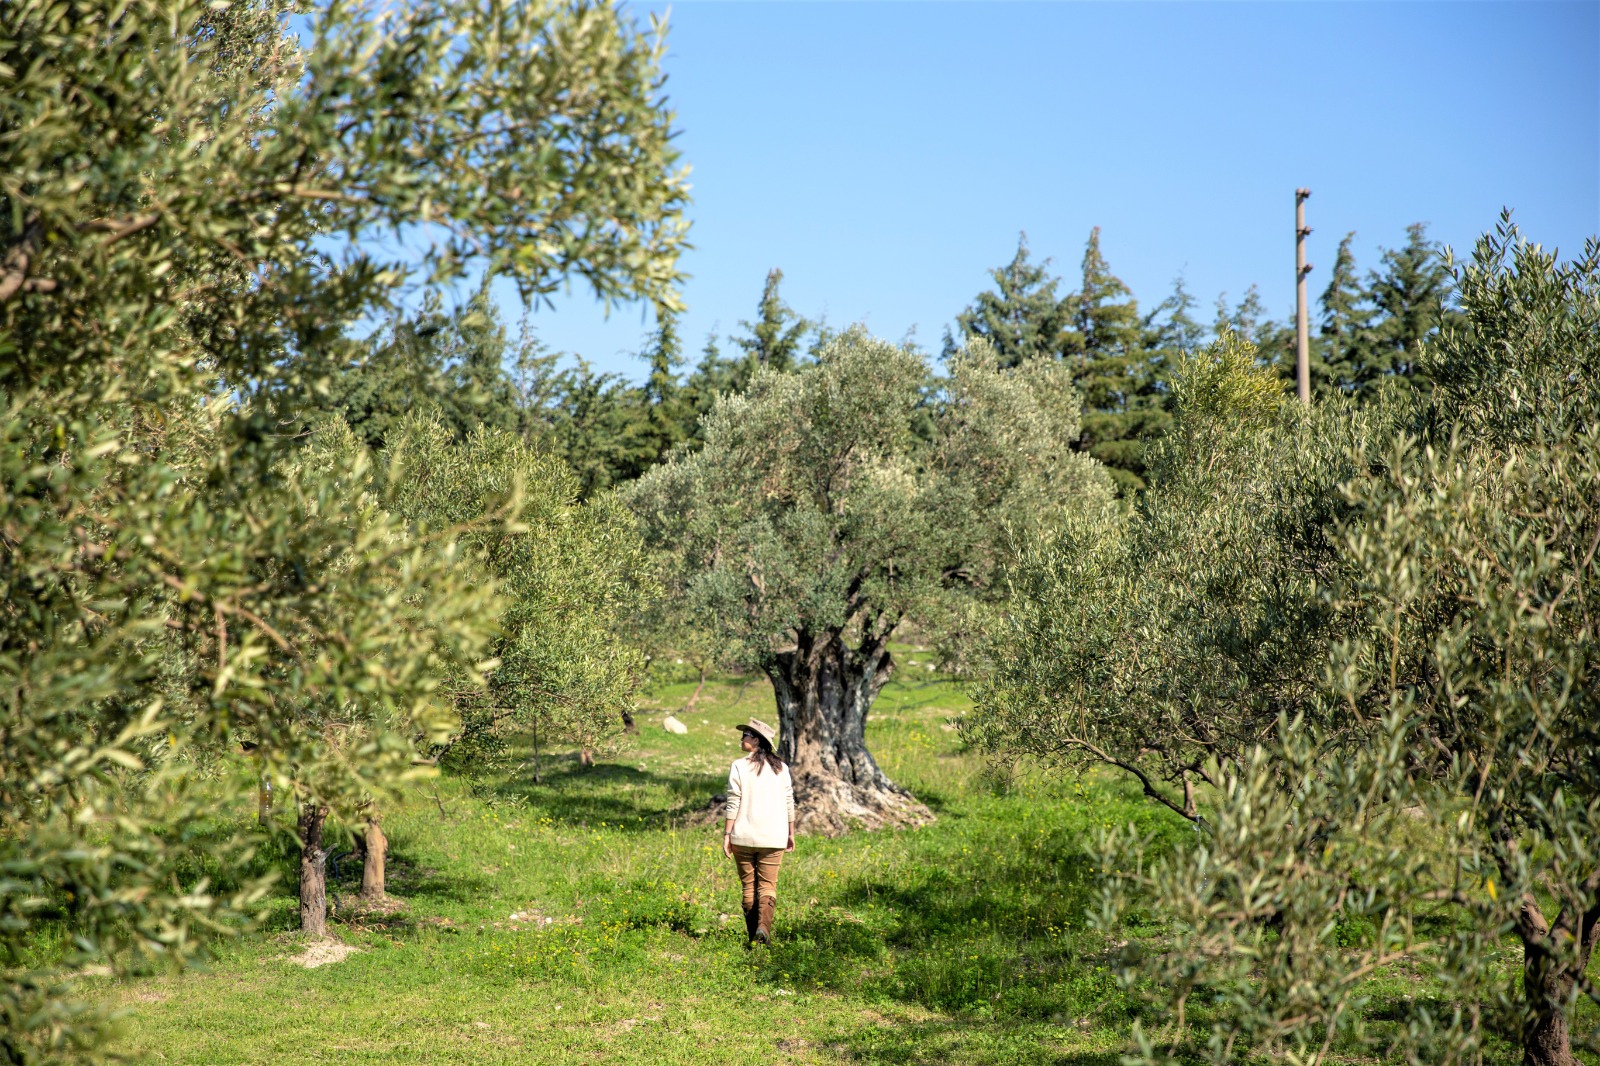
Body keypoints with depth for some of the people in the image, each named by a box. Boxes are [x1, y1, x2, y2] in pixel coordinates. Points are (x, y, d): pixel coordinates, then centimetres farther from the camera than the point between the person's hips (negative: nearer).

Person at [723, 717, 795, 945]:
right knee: (768, 884, 5)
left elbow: (733, 804, -8)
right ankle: (763, 926, -17)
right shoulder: (780, 768, 4)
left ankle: (752, 934, 11)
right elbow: (789, 804, 7)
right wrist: (791, 833, 16)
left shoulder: (739, 766, -6)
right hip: (773, 837, 2)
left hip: (744, 836, -2)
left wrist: (726, 834, -3)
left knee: (748, 885, 10)